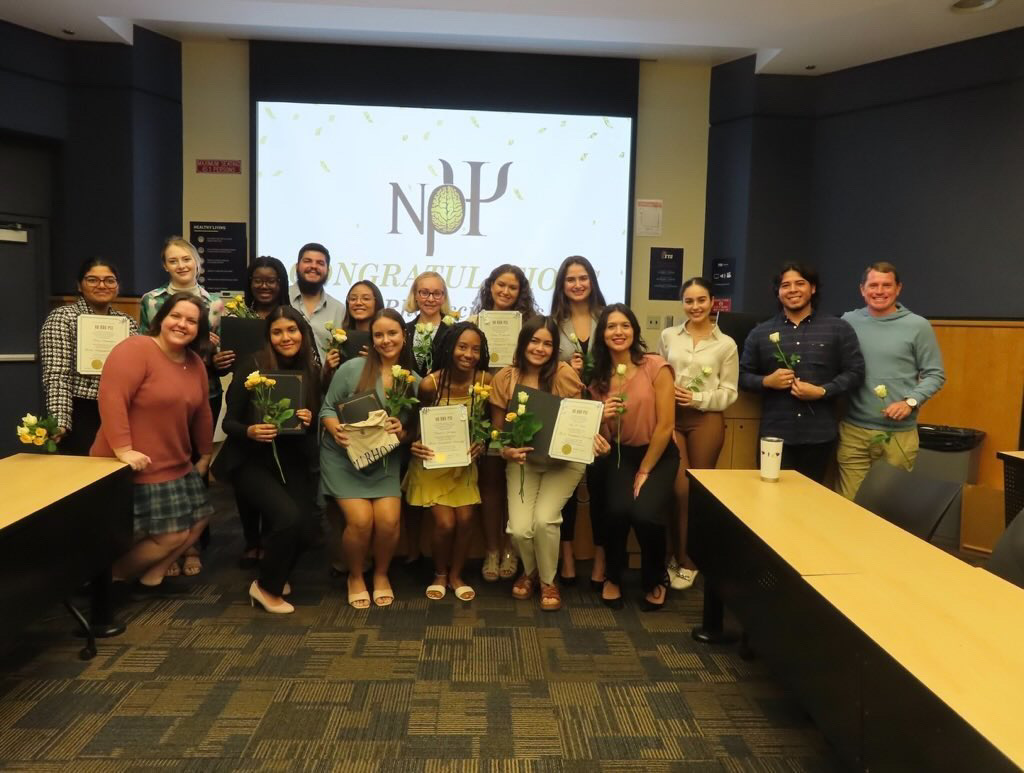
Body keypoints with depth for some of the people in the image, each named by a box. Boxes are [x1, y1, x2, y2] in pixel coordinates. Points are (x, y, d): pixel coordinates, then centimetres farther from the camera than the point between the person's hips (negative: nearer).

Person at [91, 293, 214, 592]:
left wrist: (205, 455, 22)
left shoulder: (195, 364, 9)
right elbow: (111, 399, -25)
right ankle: (109, 577, 17)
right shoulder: (135, 350, -16)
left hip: (176, 466, 9)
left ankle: (152, 575, 28)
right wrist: (123, 450, -29)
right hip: (133, 466, -9)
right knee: (170, 534, -6)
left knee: (196, 521, 12)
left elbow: (201, 412, 16)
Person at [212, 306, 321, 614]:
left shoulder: (312, 372, 0)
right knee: (288, 517, -24)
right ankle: (266, 587, 3)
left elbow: (317, 424, 7)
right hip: (251, 460, -4)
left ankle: (277, 573, 24)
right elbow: (229, 421, -7)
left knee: (304, 526, -11)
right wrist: (250, 431, -27)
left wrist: (310, 421, -15)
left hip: (292, 461, 4)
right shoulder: (251, 366, -11)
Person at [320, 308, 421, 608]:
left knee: (388, 520, -15)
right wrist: (336, 431, -21)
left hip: (385, 462, 2)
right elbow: (327, 408, -3)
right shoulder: (352, 368, -10)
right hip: (344, 458, -2)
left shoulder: (414, 381, 0)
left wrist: (402, 432, -16)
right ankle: (355, 576, 15)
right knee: (360, 520, -16)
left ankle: (381, 574, 17)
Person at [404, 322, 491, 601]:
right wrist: (415, 444, -26)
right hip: (432, 461, -2)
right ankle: (439, 575, 22)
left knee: (465, 519, -5)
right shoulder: (430, 383, -21)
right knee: (445, 523, -7)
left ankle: (456, 575, 22)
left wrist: (482, 442, -18)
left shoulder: (485, 380, -15)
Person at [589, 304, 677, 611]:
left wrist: (644, 472, -9)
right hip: (620, 455, 3)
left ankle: (656, 580, 9)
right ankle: (613, 577, 7)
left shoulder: (656, 367, -12)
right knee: (617, 510, -23)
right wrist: (604, 418, -16)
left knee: (645, 514, -24)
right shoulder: (598, 377, 2)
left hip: (658, 454, -3)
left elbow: (665, 426, -12)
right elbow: (603, 438, 7)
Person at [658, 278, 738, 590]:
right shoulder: (668, 336, 8)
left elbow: (729, 393, 0)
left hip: (706, 420, -1)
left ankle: (685, 560, 18)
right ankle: (680, 558, 13)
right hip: (670, 417, 1)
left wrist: (697, 398, -15)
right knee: (679, 489, -5)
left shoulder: (726, 344, 2)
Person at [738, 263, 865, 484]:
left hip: (819, 436, 0)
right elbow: (743, 375, 9)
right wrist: (767, 381, -10)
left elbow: (855, 372, 2)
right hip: (775, 435, 1)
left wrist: (822, 391, -12)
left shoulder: (838, 329, 4)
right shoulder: (760, 333, 7)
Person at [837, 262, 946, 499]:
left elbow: (935, 374, 2)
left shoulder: (918, 326, 0)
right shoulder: (848, 321, 4)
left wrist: (910, 401, -11)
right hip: (853, 430, 1)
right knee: (850, 504, 6)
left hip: (899, 433, -1)